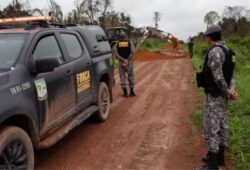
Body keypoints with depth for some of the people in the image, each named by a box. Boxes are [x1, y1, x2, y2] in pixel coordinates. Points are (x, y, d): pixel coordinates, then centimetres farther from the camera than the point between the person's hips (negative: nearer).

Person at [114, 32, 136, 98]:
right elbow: (132, 52, -16)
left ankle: (125, 93, 5)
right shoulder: (130, 43, 2)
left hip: (121, 63, 1)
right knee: (131, 77, 10)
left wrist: (123, 60, -15)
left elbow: (116, 54, -10)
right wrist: (127, 60, -16)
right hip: (129, 63, 0)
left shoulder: (117, 44, 5)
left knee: (122, 77, 6)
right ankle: (131, 92, 13)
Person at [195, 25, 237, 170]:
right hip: (222, 95, 10)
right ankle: (219, 156, 29)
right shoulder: (227, 51, 11)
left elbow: (218, 77, -26)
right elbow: (231, 75, 7)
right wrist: (232, 90, -9)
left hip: (215, 95, -10)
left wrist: (227, 93, -11)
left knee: (211, 128, -6)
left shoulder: (215, 52, -22)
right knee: (221, 125, 16)